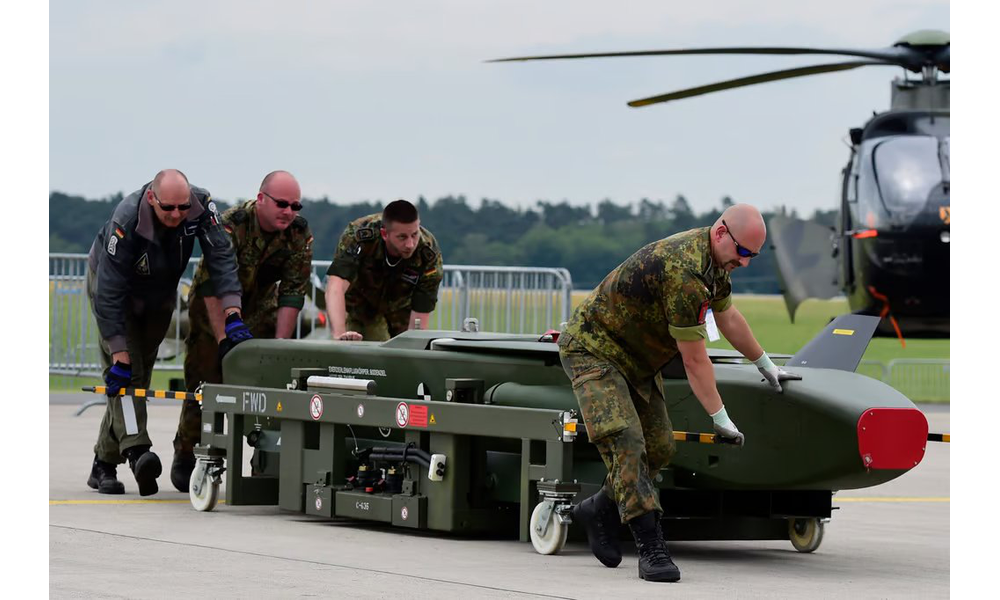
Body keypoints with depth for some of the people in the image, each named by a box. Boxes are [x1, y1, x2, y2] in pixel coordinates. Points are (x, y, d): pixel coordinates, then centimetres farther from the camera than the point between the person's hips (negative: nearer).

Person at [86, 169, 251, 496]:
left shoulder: (201, 205, -30)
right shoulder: (126, 221, -39)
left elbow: (221, 257, -30)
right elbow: (109, 293, -37)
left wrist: (232, 314, -44)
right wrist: (120, 356, -39)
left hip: (160, 293, 5)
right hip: (112, 284, -5)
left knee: (140, 373, 5)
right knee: (124, 372, -21)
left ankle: (103, 465, 10)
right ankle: (136, 450, -36)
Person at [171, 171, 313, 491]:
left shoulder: (300, 233, -17)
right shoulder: (230, 225, -30)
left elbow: (292, 293, -17)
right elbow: (212, 287, -31)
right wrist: (224, 340, -36)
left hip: (259, 310, 3)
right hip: (214, 309, -3)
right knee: (205, 382, -5)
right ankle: (185, 456, 15)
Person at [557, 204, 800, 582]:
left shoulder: (713, 258, 0)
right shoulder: (684, 272, -31)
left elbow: (729, 318, 19)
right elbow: (694, 360, -25)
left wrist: (767, 367, 30)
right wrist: (720, 419, -17)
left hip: (635, 359, 10)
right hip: (592, 349, -10)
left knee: (659, 449, 8)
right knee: (626, 442, -22)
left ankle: (599, 512, 29)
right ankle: (651, 549, -27)